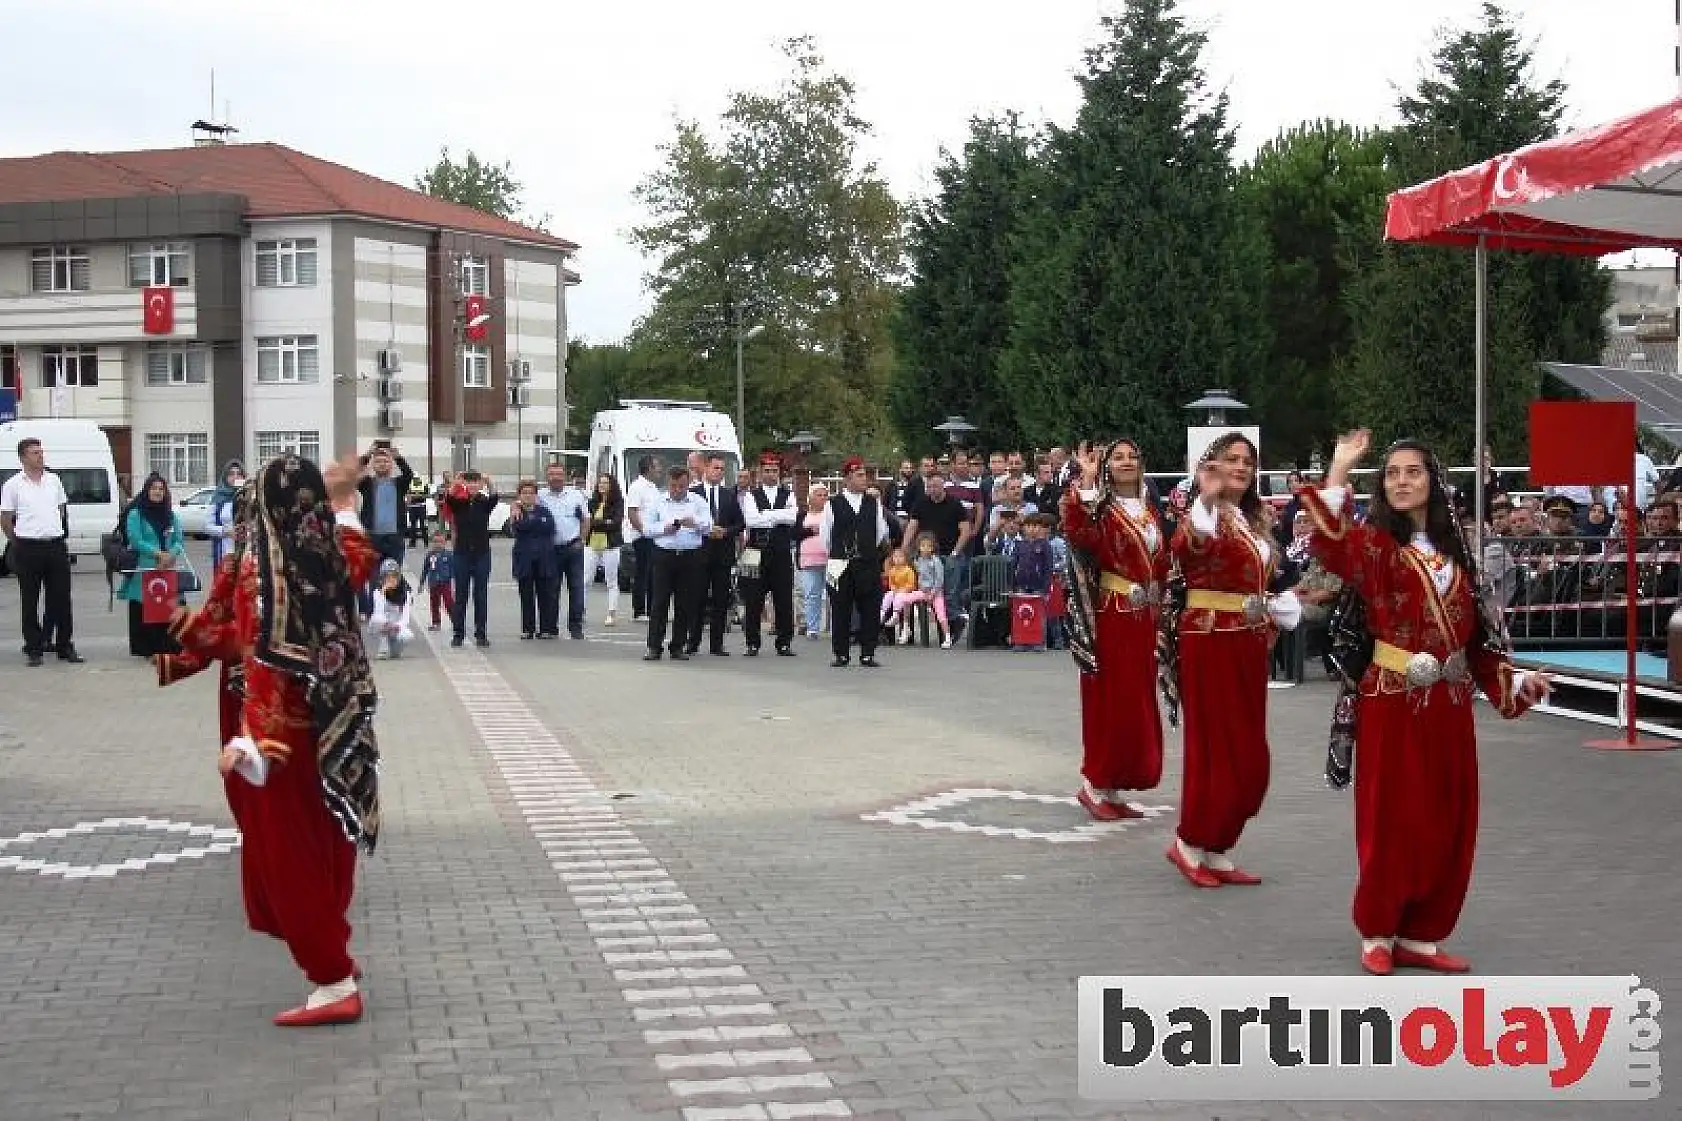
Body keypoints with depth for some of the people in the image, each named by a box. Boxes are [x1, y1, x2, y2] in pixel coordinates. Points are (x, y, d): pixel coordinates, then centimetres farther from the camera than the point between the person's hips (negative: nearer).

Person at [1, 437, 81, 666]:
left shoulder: (53, 480, 9)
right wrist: (18, 542, 2)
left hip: (56, 545, 3)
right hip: (28, 548, -3)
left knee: (61, 598, 5)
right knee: (30, 601, 3)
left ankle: (65, 647, 11)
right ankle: (33, 649, 10)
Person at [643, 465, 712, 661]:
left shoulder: (698, 502, 7)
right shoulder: (657, 502, 9)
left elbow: (708, 525, -3)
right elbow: (647, 528, 6)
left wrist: (694, 523, -23)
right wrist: (664, 529, -11)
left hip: (690, 557, 1)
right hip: (664, 555, 0)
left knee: (686, 603, 3)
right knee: (659, 601, -4)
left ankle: (679, 647, 11)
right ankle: (654, 647, -2)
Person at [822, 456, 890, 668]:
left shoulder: (874, 504, 10)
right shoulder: (832, 505, 2)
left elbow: (882, 532, 18)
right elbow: (826, 535, 7)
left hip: (869, 565, 2)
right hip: (841, 566, -2)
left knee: (870, 611, 1)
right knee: (840, 611, 1)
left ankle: (867, 654, 7)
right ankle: (841, 654, 8)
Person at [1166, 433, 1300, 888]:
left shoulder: (1253, 522, 15)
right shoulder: (1207, 514, -10)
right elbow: (1185, 546, -35)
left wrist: (1274, 609, 7)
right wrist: (1207, 498, -49)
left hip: (1249, 645, 8)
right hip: (1211, 641, -8)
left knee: (1247, 755, 9)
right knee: (1217, 747, -4)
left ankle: (1217, 851, 18)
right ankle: (1188, 843, 10)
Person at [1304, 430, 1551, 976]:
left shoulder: (1453, 551, 10)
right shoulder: (1375, 544, -6)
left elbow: (1474, 631, 14)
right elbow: (1331, 544, -29)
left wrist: (1512, 680, 6)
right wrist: (1338, 473, -31)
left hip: (1450, 704, 5)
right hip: (1392, 701, -5)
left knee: (1447, 824, 8)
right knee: (1391, 822, 2)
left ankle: (1420, 935, 20)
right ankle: (1378, 935, 17)